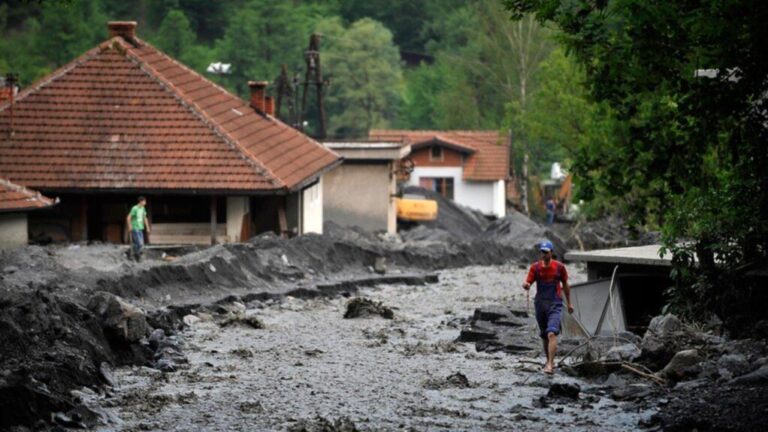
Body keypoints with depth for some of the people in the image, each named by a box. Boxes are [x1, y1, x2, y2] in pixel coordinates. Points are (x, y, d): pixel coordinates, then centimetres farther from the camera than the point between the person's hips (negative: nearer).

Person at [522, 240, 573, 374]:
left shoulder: (559, 267, 0)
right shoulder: (535, 267, 2)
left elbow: (565, 285, 11)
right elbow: (528, 283, -2)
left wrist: (569, 303, 15)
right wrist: (526, 286, -27)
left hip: (555, 304, -3)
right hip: (540, 303, 3)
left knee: (551, 334, -19)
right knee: (544, 336, 13)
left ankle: (550, 365, -26)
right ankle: (549, 361, 32)